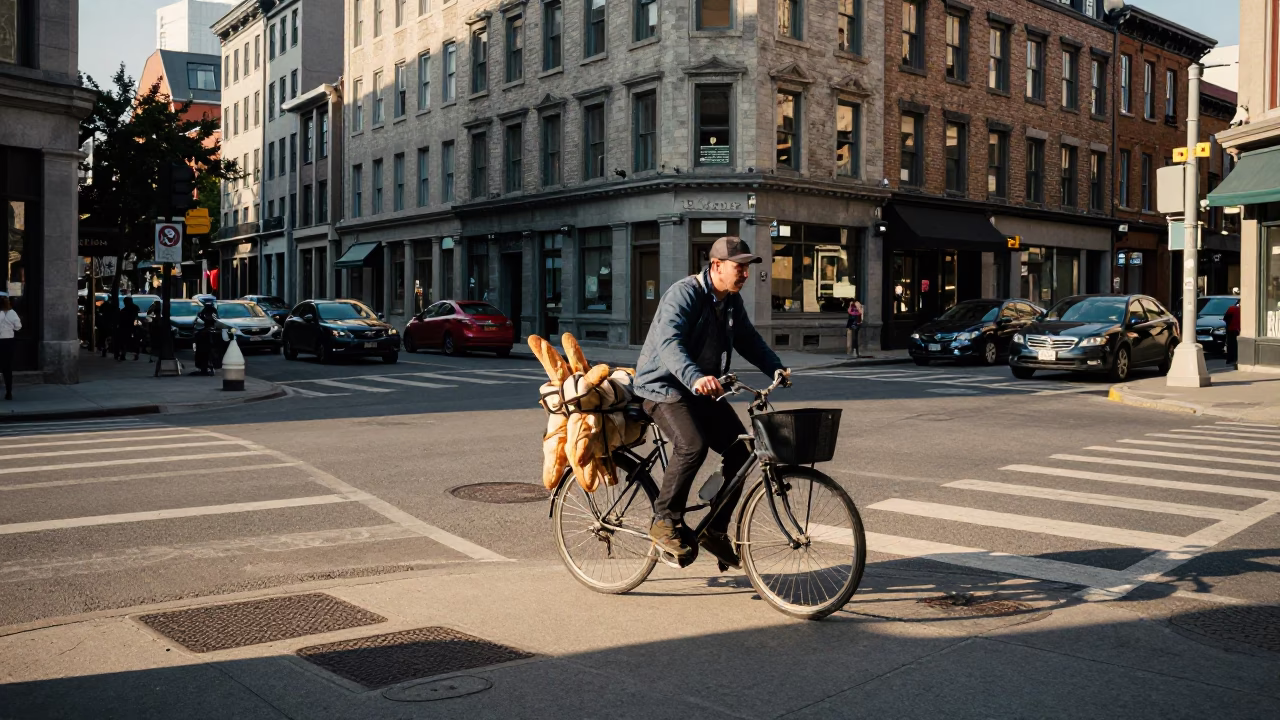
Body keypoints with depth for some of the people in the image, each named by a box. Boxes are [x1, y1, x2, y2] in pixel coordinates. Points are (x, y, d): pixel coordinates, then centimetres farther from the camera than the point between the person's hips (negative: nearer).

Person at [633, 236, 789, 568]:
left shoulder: (732, 301, 8)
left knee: (738, 449, -1)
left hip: (703, 390, 9)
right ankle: (664, 523, -13)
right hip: (664, 386, -9)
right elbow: (668, 342, -34)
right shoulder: (683, 294, -20)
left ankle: (715, 530, 12)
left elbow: (749, 339, 15)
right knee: (692, 446, -30)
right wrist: (695, 377, -51)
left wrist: (776, 368, -3)